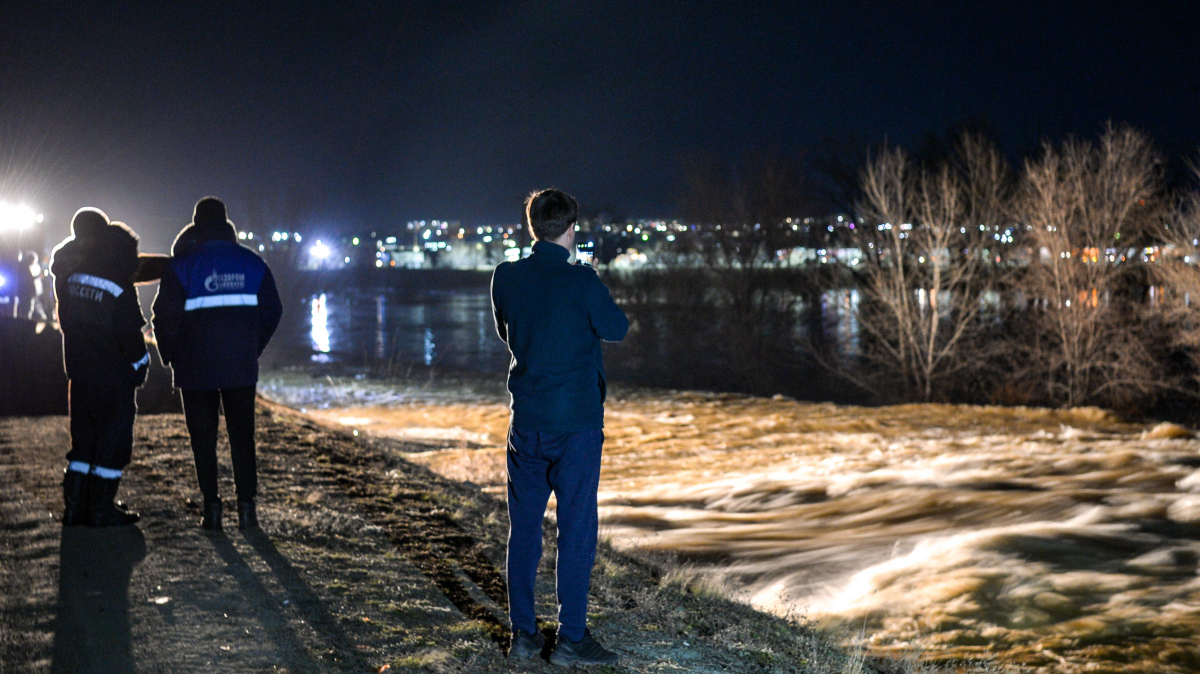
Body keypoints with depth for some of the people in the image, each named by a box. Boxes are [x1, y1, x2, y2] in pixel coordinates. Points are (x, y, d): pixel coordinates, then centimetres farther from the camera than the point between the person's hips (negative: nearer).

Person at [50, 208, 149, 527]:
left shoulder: (68, 274, 2)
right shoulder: (118, 285, -16)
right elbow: (129, 331, -14)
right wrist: (140, 362, -1)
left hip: (80, 371, 6)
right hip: (115, 374, -6)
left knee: (83, 437, 16)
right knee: (114, 440, 3)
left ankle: (75, 505, 17)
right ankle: (102, 509, 6)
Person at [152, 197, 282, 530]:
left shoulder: (181, 264, -4)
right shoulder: (252, 262, 5)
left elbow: (166, 316, -5)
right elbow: (272, 311, 8)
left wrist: (170, 356, 9)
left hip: (196, 367, -2)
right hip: (242, 366, 2)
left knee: (203, 439, 5)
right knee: (242, 435, 9)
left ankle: (211, 508, 2)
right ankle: (247, 506, 4)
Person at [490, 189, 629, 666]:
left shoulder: (506, 278, 0)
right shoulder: (581, 281, -14)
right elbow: (617, 329, -1)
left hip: (526, 421, 5)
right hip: (577, 421, -4)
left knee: (523, 528, 11)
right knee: (576, 529, 2)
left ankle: (523, 634, 16)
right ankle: (571, 639, 5)